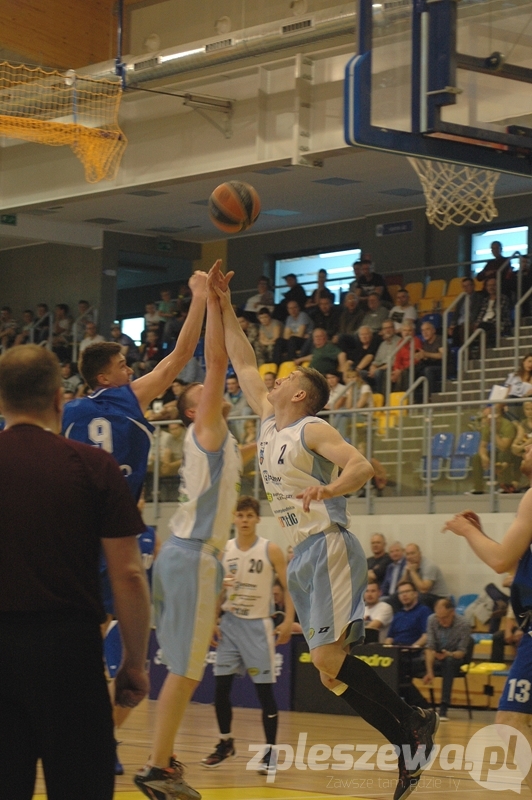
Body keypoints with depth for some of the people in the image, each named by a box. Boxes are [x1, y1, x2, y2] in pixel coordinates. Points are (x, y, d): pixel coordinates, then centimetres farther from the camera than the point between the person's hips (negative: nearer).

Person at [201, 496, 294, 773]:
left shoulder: (271, 550, -7)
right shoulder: (224, 550, 3)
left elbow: (288, 586, -5)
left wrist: (288, 621, -15)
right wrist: (212, 622, 3)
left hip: (258, 624, -4)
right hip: (230, 622, 4)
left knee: (264, 688, -3)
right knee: (221, 686, 3)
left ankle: (270, 751, 3)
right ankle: (226, 743, 20)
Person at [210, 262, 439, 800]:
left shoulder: (311, 430, -8)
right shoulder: (267, 423, 15)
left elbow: (362, 465, -22)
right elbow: (243, 363, 22)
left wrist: (328, 489, -41)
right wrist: (224, 305, 18)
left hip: (328, 549, -9)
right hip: (302, 555, 9)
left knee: (329, 660, -17)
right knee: (328, 663, 5)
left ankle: (412, 729, -9)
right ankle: (408, 732, 9)